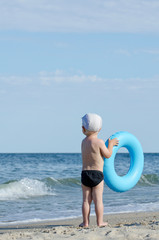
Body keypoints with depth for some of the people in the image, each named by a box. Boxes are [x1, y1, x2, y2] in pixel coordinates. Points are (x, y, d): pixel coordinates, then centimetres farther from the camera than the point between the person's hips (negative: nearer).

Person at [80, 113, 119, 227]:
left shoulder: (84, 142, 9)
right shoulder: (99, 142, -11)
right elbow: (108, 155, -4)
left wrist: (110, 145, 28)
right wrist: (111, 144, 11)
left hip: (85, 174, 5)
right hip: (97, 174, -4)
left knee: (86, 200, 7)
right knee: (98, 199, 0)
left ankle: (86, 222, 7)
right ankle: (100, 222, 3)